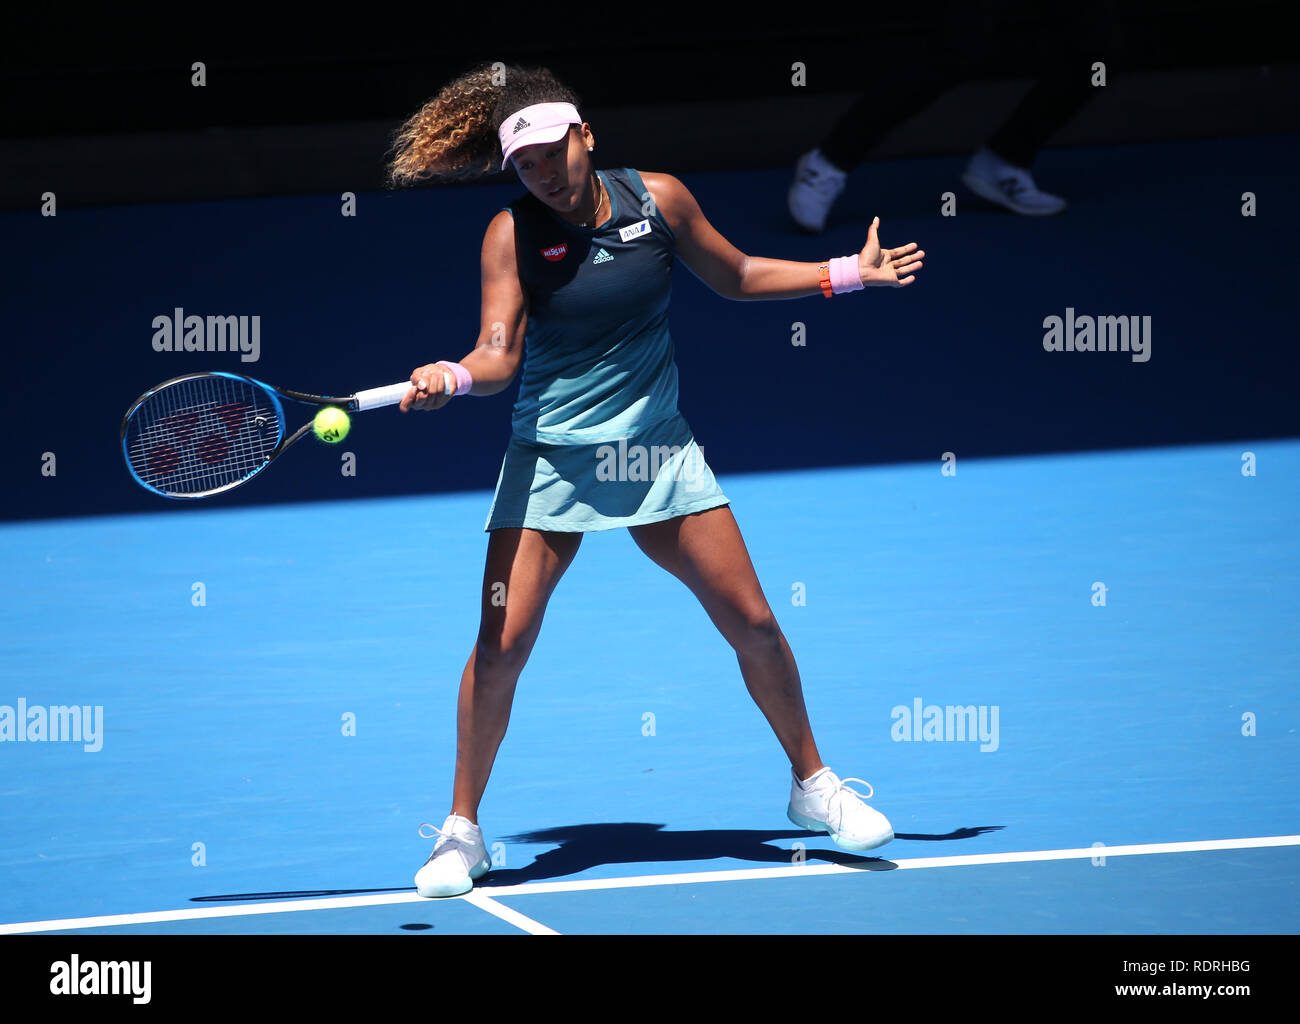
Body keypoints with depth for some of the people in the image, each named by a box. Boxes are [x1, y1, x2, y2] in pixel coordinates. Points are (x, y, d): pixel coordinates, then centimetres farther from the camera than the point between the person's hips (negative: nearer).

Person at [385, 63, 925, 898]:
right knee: (500, 645, -11)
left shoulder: (658, 199, -3)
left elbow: (735, 277, 13)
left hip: (657, 450, 2)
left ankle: (812, 783, 23)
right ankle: (461, 832, 5)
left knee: (753, 624, 1)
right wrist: (450, 377, -36)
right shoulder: (513, 234, -9)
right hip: (552, 459, -2)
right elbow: (500, 357, -14)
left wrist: (851, 273, 10)